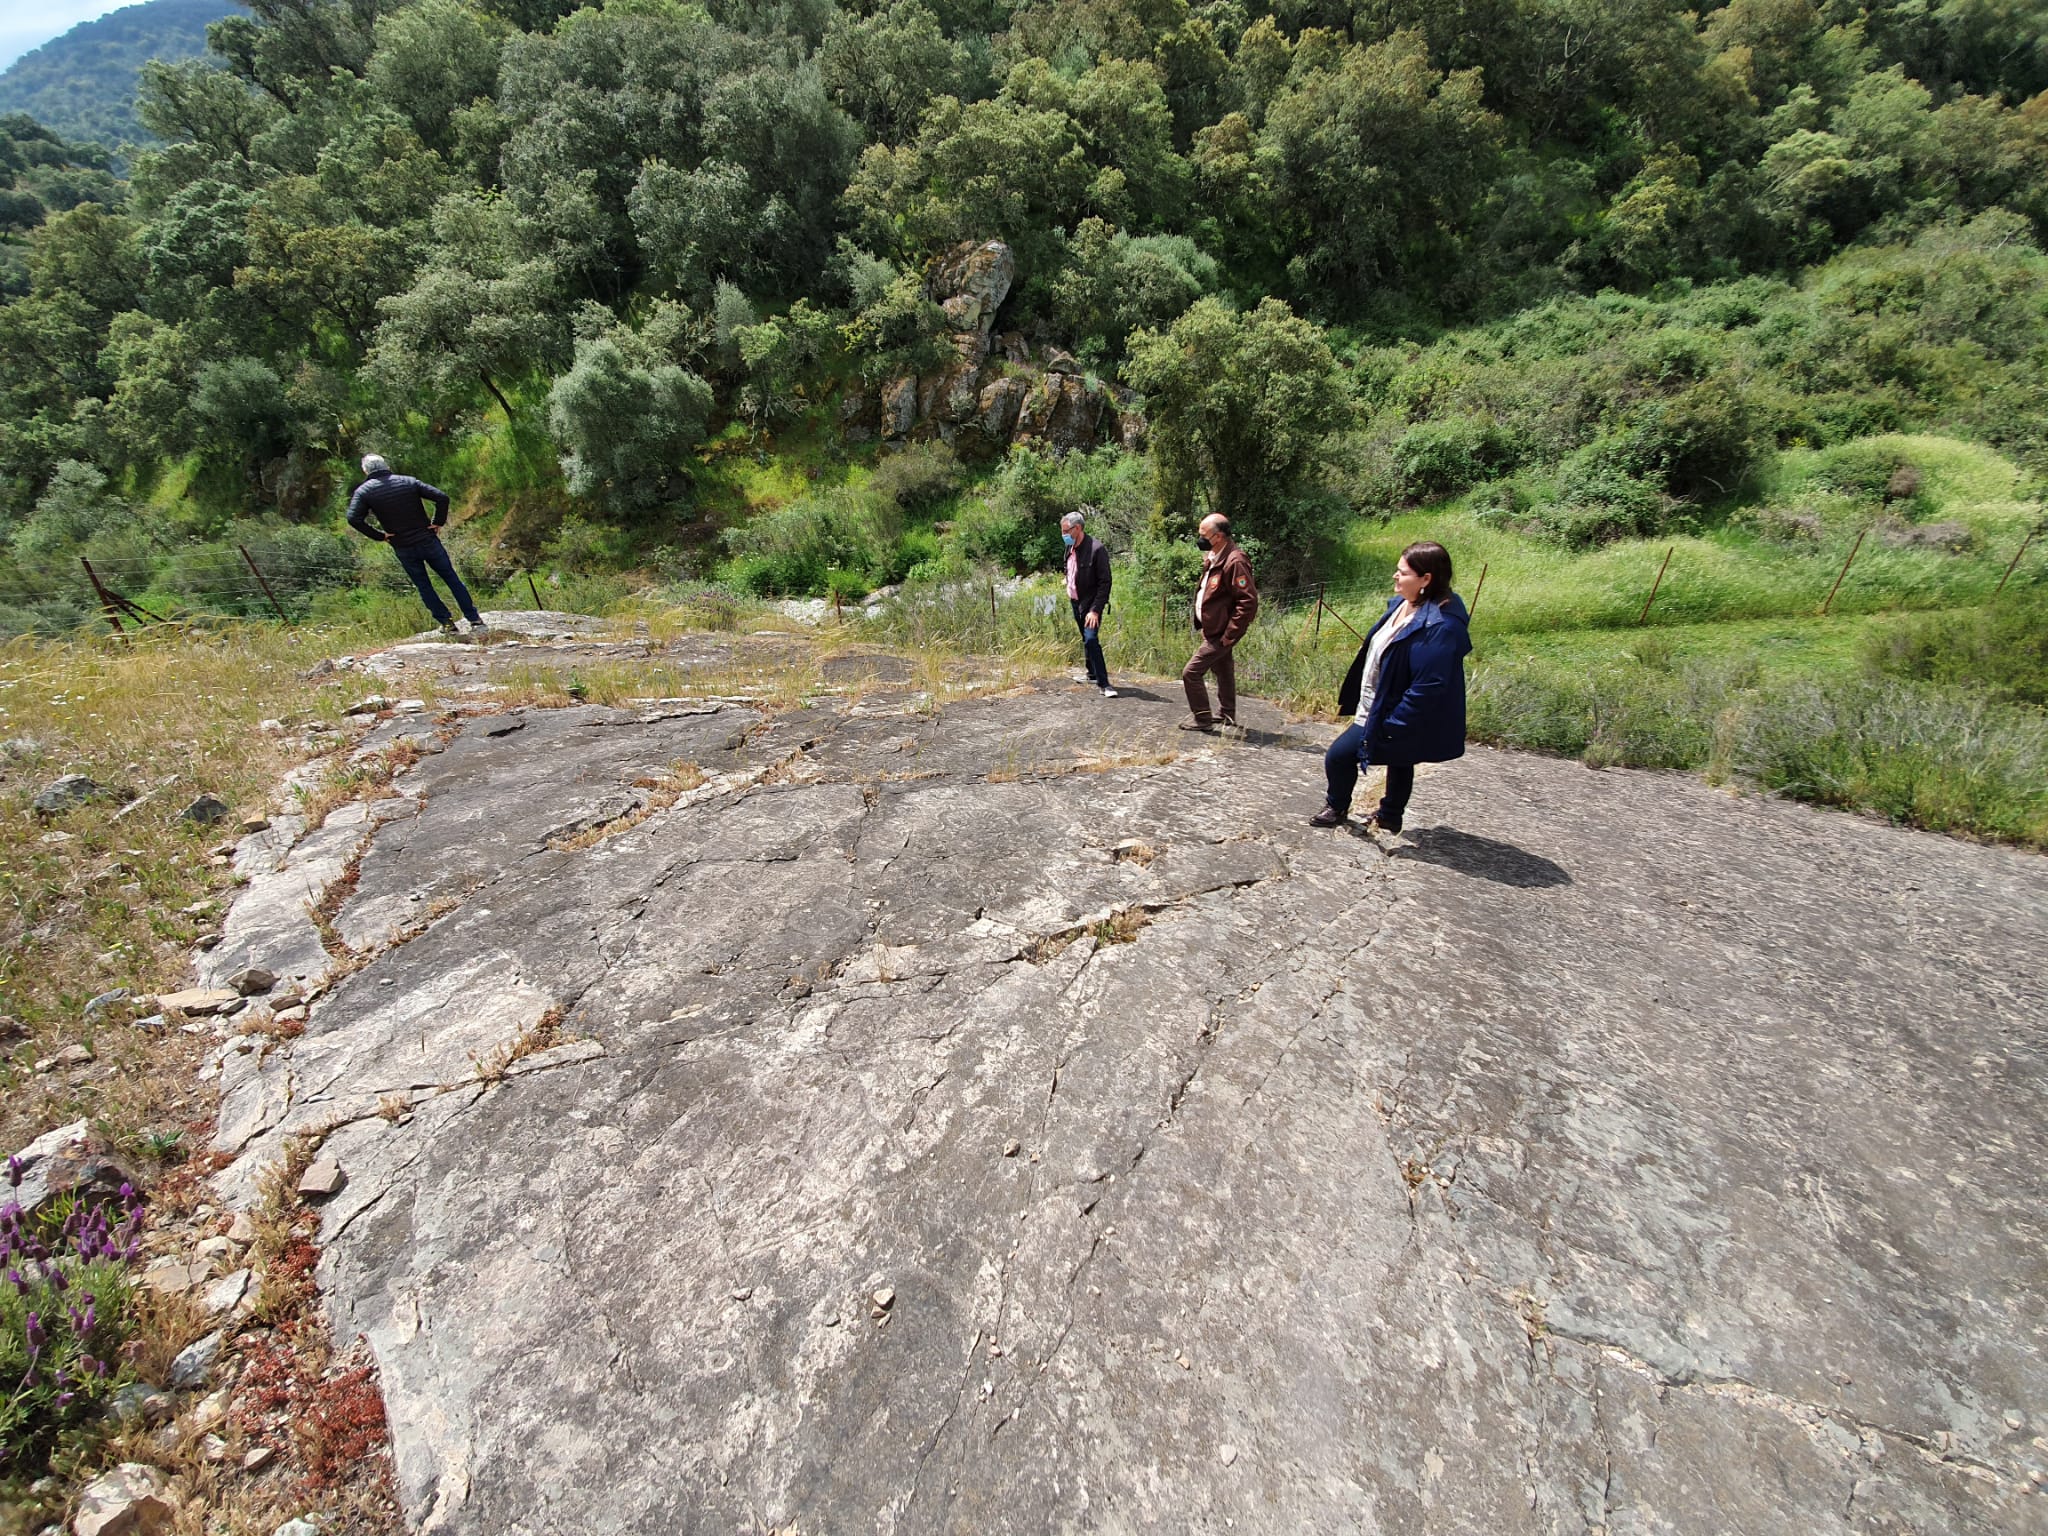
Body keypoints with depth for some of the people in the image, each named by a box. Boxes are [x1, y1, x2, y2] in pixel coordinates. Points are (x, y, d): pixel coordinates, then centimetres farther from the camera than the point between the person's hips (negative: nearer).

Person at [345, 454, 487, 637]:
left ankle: (446, 623, 13)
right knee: (452, 579, 7)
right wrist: (438, 522, -3)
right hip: (428, 541, 0)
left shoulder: (364, 491, -2)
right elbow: (442, 497, -10)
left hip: (403, 549, 0)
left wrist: (379, 536, -4)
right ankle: (476, 621, 3)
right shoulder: (408, 481, 0)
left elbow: (354, 519, -14)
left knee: (423, 586, 15)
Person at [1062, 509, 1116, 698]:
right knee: (1086, 639, 16)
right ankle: (1092, 674, 30)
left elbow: (1105, 582, -20)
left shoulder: (1096, 549, -19)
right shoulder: (1070, 548, 5)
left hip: (1090, 604, -8)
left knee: (1091, 639, -17)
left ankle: (1104, 683, -13)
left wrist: (1095, 610, -24)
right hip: (1075, 602, 8)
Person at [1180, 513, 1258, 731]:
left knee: (1191, 672, -8)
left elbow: (1248, 601, -26)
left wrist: (1229, 634, -23)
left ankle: (1202, 719, 5)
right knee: (1223, 671, 21)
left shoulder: (1234, 562, -23)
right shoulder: (1214, 557, 7)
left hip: (1220, 634, -10)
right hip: (1214, 629, 10)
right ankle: (1227, 716, 36)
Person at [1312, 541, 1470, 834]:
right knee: (1399, 763, 25)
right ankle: (1390, 817, 43)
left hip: (1390, 716, -9)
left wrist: (1390, 724, -25)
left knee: (1338, 756, -4)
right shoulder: (1401, 605, 0)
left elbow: (1429, 686, -31)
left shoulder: (1440, 626, -29)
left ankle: (1336, 808, 21)